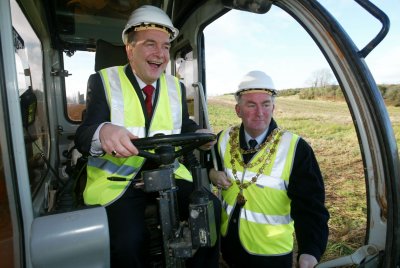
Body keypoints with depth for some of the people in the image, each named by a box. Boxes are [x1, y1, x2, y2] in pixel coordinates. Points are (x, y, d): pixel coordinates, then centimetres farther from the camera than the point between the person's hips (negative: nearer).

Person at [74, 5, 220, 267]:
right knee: (127, 243, -27)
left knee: (212, 210, -14)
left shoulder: (176, 86, 12)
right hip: (118, 178, -3)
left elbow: (184, 124, 19)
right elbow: (82, 136, -10)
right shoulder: (106, 80, -1)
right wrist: (103, 131, -36)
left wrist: (199, 133, -6)